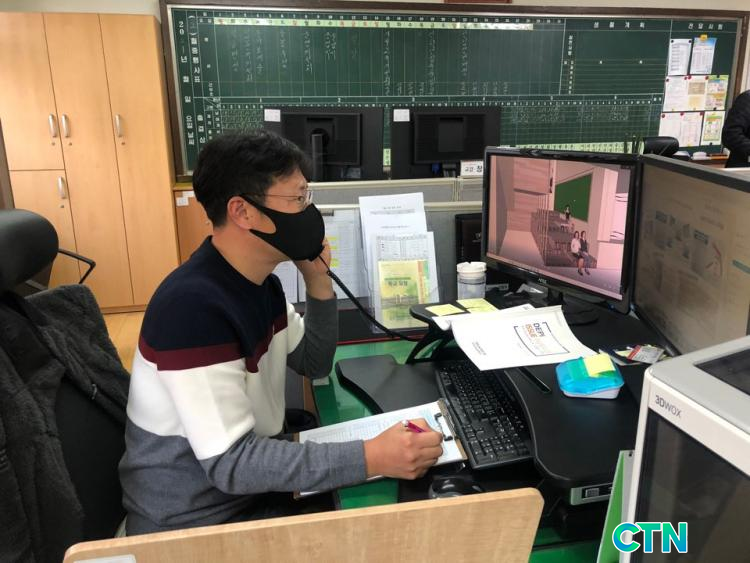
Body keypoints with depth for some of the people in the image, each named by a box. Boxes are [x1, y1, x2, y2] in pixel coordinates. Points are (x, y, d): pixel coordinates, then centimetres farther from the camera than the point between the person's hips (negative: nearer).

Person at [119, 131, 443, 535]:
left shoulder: (260, 282, 0)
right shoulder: (192, 306, -30)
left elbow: (315, 364, 9)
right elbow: (229, 463, -31)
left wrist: (318, 279, -6)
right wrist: (371, 458, -37)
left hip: (253, 487, 8)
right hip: (197, 523, -8)